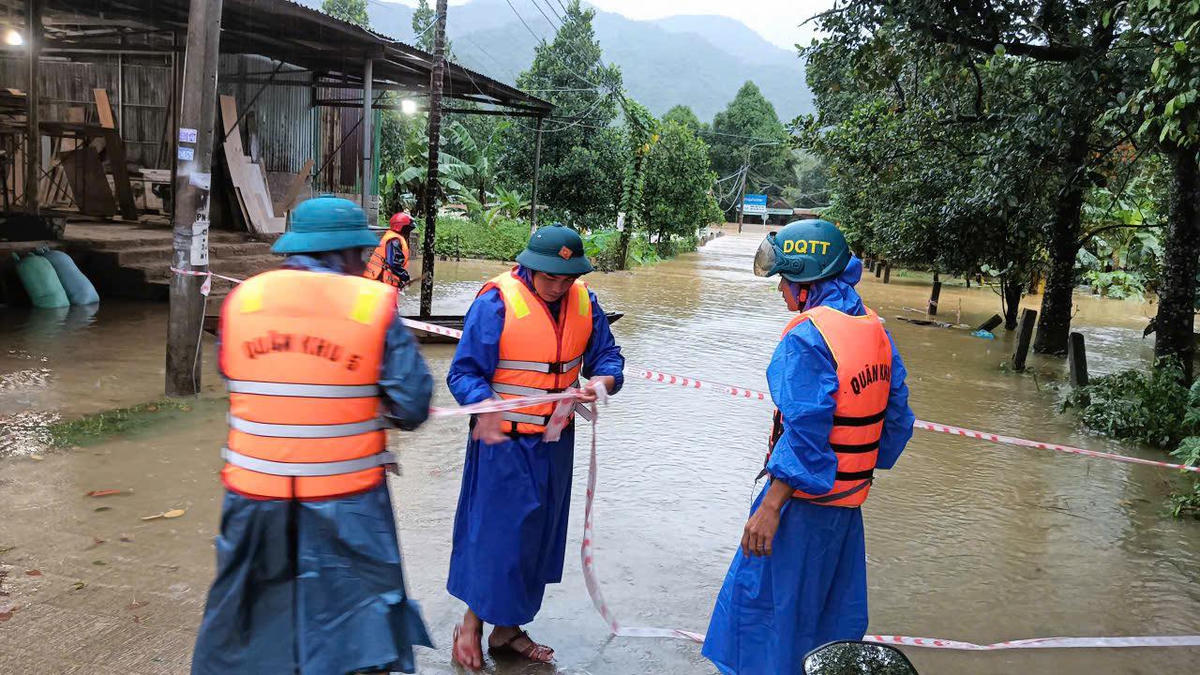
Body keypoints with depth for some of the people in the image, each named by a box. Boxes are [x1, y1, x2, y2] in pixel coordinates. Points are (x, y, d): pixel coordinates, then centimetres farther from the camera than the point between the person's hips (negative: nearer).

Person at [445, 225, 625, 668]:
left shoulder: (584, 303, 0)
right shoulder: (496, 302, -17)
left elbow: (607, 356, 8)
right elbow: (465, 372, -17)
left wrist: (601, 381, -16)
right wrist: (485, 408, -36)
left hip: (555, 441, 6)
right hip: (503, 441, -6)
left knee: (537, 534, 14)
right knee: (494, 532, -1)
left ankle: (508, 630, 31)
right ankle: (472, 625, 21)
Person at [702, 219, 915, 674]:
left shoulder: (807, 338, -21)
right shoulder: (875, 330, 5)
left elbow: (804, 433, -25)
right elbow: (897, 419, 9)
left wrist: (769, 507, -22)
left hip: (806, 498, -8)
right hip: (850, 496, 9)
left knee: (766, 597, 5)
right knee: (834, 605, 21)